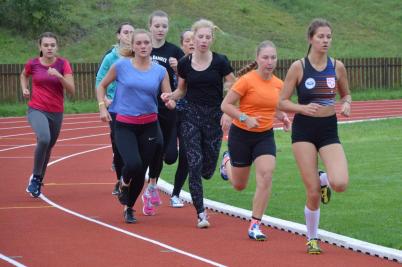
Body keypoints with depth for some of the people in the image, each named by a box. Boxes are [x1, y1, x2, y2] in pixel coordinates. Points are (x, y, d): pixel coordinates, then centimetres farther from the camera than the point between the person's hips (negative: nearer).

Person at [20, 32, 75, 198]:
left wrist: (59, 76, -24)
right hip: (36, 110, -2)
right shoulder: (33, 64, -5)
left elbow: (71, 91, -10)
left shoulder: (63, 64, -6)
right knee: (44, 139, -29)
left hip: (56, 113, 2)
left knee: (48, 147, 14)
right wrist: (24, 89, 1)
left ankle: (39, 181, 37)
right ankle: (35, 176, -12)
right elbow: (24, 75, 19)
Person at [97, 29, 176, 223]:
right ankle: (124, 184, 12)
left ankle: (129, 207, 29)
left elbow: (169, 96, 3)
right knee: (133, 164, -24)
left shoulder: (160, 71, 2)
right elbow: (102, 85, 8)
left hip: (149, 126, 3)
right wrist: (102, 107, -5)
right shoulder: (121, 66, -4)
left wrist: (170, 103, -20)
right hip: (124, 125, -3)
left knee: (141, 172, 5)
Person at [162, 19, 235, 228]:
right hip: (191, 116, 1)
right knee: (194, 164, -9)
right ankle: (201, 213, -6)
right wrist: (170, 96, -7)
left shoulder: (220, 61, -6)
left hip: (214, 117, -1)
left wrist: (227, 113, -13)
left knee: (207, 170, 3)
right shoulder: (184, 63, 1)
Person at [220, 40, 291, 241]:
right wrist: (245, 118, -26)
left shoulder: (278, 84, 0)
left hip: (265, 136, 3)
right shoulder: (247, 80, -17)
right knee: (239, 185, 13)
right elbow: (225, 105, -14)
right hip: (241, 135, -3)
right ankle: (227, 162, 50)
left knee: (266, 177, -18)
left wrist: (283, 117, -2)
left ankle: (255, 225, -8)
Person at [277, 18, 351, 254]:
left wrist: (346, 105, -6)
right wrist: (303, 108, -20)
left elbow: (346, 94, 17)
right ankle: (312, 238, 18)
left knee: (341, 184, -19)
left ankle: (323, 180, 19)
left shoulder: (337, 66, 2)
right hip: (304, 130, -2)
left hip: (329, 130, 2)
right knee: (313, 193, -4)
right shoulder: (298, 67, -6)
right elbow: (282, 102, -2)